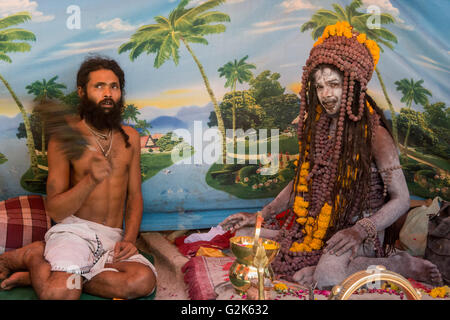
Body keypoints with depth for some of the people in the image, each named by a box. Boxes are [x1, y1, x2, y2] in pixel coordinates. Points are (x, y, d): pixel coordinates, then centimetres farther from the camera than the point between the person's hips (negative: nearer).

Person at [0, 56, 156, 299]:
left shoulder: (130, 137, 12)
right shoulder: (65, 136, -1)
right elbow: (55, 211, -5)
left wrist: (129, 239, -3)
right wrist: (91, 180, -23)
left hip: (113, 237, 4)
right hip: (74, 230, -4)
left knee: (144, 281, -29)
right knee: (59, 294, -33)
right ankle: (31, 256, 3)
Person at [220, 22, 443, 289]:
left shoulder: (374, 135, -14)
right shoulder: (316, 126, 5)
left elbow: (401, 199, -12)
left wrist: (361, 231, -28)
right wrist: (261, 216, 4)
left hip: (356, 226, -6)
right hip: (315, 222, 6)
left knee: (324, 277, -35)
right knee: (244, 234, -7)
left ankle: (400, 265, -8)